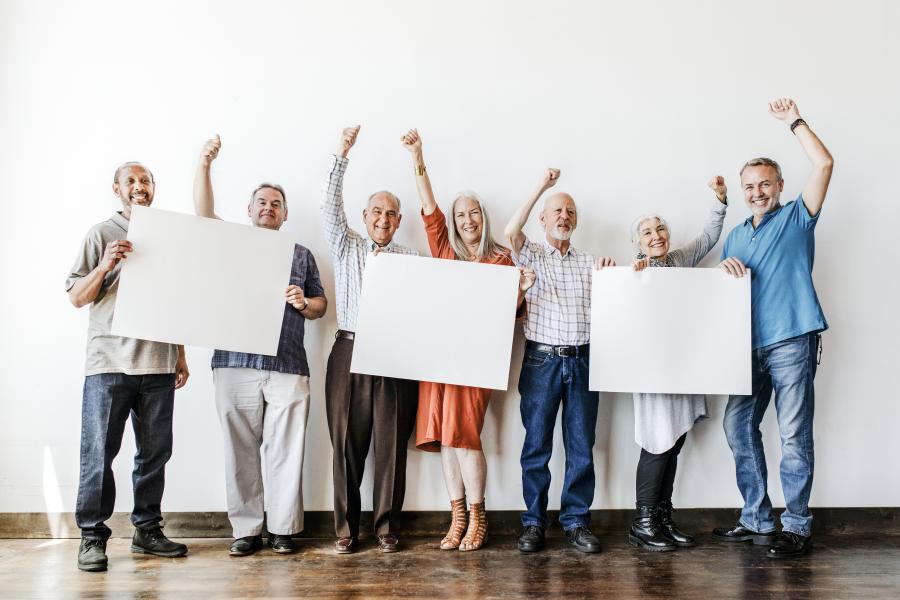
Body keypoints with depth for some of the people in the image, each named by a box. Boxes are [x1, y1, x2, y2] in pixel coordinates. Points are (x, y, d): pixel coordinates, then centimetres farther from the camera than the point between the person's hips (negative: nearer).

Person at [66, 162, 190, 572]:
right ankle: (92, 537, 11)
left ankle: (147, 530, 18)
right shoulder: (101, 234, 5)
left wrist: (180, 356, 15)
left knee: (155, 453, 6)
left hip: (158, 366, 3)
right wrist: (105, 267, -16)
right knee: (99, 454, 0)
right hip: (109, 364, -3)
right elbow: (76, 297, 2)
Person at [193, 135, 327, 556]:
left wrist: (303, 303, -4)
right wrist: (204, 165, -14)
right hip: (236, 364, 0)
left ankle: (282, 529, 10)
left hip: (289, 367, 0)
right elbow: (204, 212, -1)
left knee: (284, 450, -1)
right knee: (241, 450, 3)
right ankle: (246, 529, 14)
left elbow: (321, 305, 18)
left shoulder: (301, 255, 18)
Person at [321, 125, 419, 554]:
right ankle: (346, 529, 13)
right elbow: (330, 206, 0)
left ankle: (387, 527, 14)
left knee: (392, 445, 2)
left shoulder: (412, 259, 11)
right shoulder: (346, 247, 12)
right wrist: (341, 155, -7)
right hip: (350, 352, 0)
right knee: (347, 445, 2)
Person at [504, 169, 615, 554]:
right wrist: (542, 186, -9)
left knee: (581, 446, 5)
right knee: (536, 445, 2)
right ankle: (534, 522, 12)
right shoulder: (531, 255, 7)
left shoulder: (589, 262, 16)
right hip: (542, 359, -3)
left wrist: (610, 276, -4)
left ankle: (576, 521, 15)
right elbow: (510, 232, -13)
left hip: (582, 360, 3)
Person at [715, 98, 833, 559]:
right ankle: (756, 519, 18)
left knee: (794, 437, -4)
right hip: (749, 345, 6)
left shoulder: (796, 218, 4)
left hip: (791, 342, -6)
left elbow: (824, 164, -9)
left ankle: (796, 526, 9)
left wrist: (794, 120, -4)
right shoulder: (736, 236, 20)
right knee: (738, 427, 6)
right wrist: (726, 268, -1)